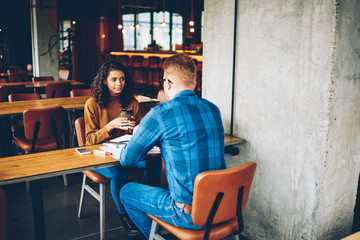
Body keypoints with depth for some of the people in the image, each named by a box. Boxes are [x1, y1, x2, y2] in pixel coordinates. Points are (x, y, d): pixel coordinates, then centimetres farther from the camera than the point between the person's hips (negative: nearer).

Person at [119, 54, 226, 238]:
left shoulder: (160, 114, -16)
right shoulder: (213, 109, 3)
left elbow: (126, 159, -5)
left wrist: (137, 135, 16)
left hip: (189, 216, -7)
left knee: (127, 192, 17)